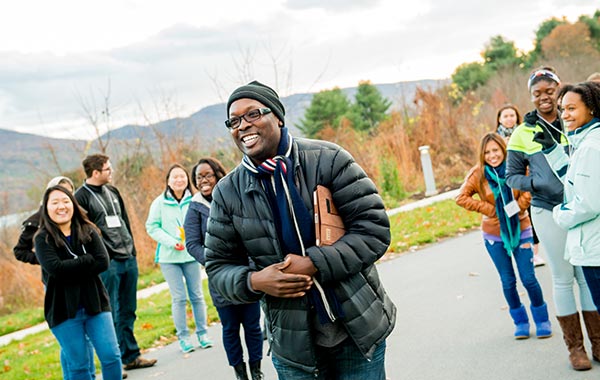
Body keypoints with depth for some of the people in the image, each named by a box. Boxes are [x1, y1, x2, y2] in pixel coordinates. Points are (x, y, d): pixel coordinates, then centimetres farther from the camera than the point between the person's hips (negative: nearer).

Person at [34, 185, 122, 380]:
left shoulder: (87, 231, 4)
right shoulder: (42, 239, -3)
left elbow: (103, 262, -9)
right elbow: (55, 268, -20)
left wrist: (70, 269, -16)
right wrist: (88, 259, -13)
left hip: (95, 303, 2)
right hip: (63, 310, -2)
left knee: (111, 357, 0)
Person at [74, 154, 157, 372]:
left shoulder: (112, 191, 14)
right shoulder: (81, 197, -8)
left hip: (129, 259, 7)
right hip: (107, 264, -7)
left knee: (128, 311, 13)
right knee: (110, 315, -2)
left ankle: (131, 356, 23)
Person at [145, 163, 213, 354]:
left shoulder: (194, 201, -6)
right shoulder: (160, 202, -5)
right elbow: (152, 226, -3)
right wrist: (171, 242, -13)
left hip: (191, 254, 1)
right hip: (169, 257, -1)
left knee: (197, 295, 8)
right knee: (179, 298, 2)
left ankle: (202, 333, 22)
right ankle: (183, 336, 14)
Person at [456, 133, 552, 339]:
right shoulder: (478, 173, -9)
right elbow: (461, 198, -10)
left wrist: (518, 207, -18)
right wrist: (490, 209, -14)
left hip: (520, 231, -1)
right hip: (494, 236, 1)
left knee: (528, 278, -2)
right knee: (508, 281, 9)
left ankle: (542, 320, 18)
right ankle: (520, 321, 26)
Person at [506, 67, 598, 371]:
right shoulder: (522, 134, -1)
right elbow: (511, 176, 4)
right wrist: (534, 183, -16)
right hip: (548, 212, -1)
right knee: (563, 279, 5)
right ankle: (575, 346, 16)